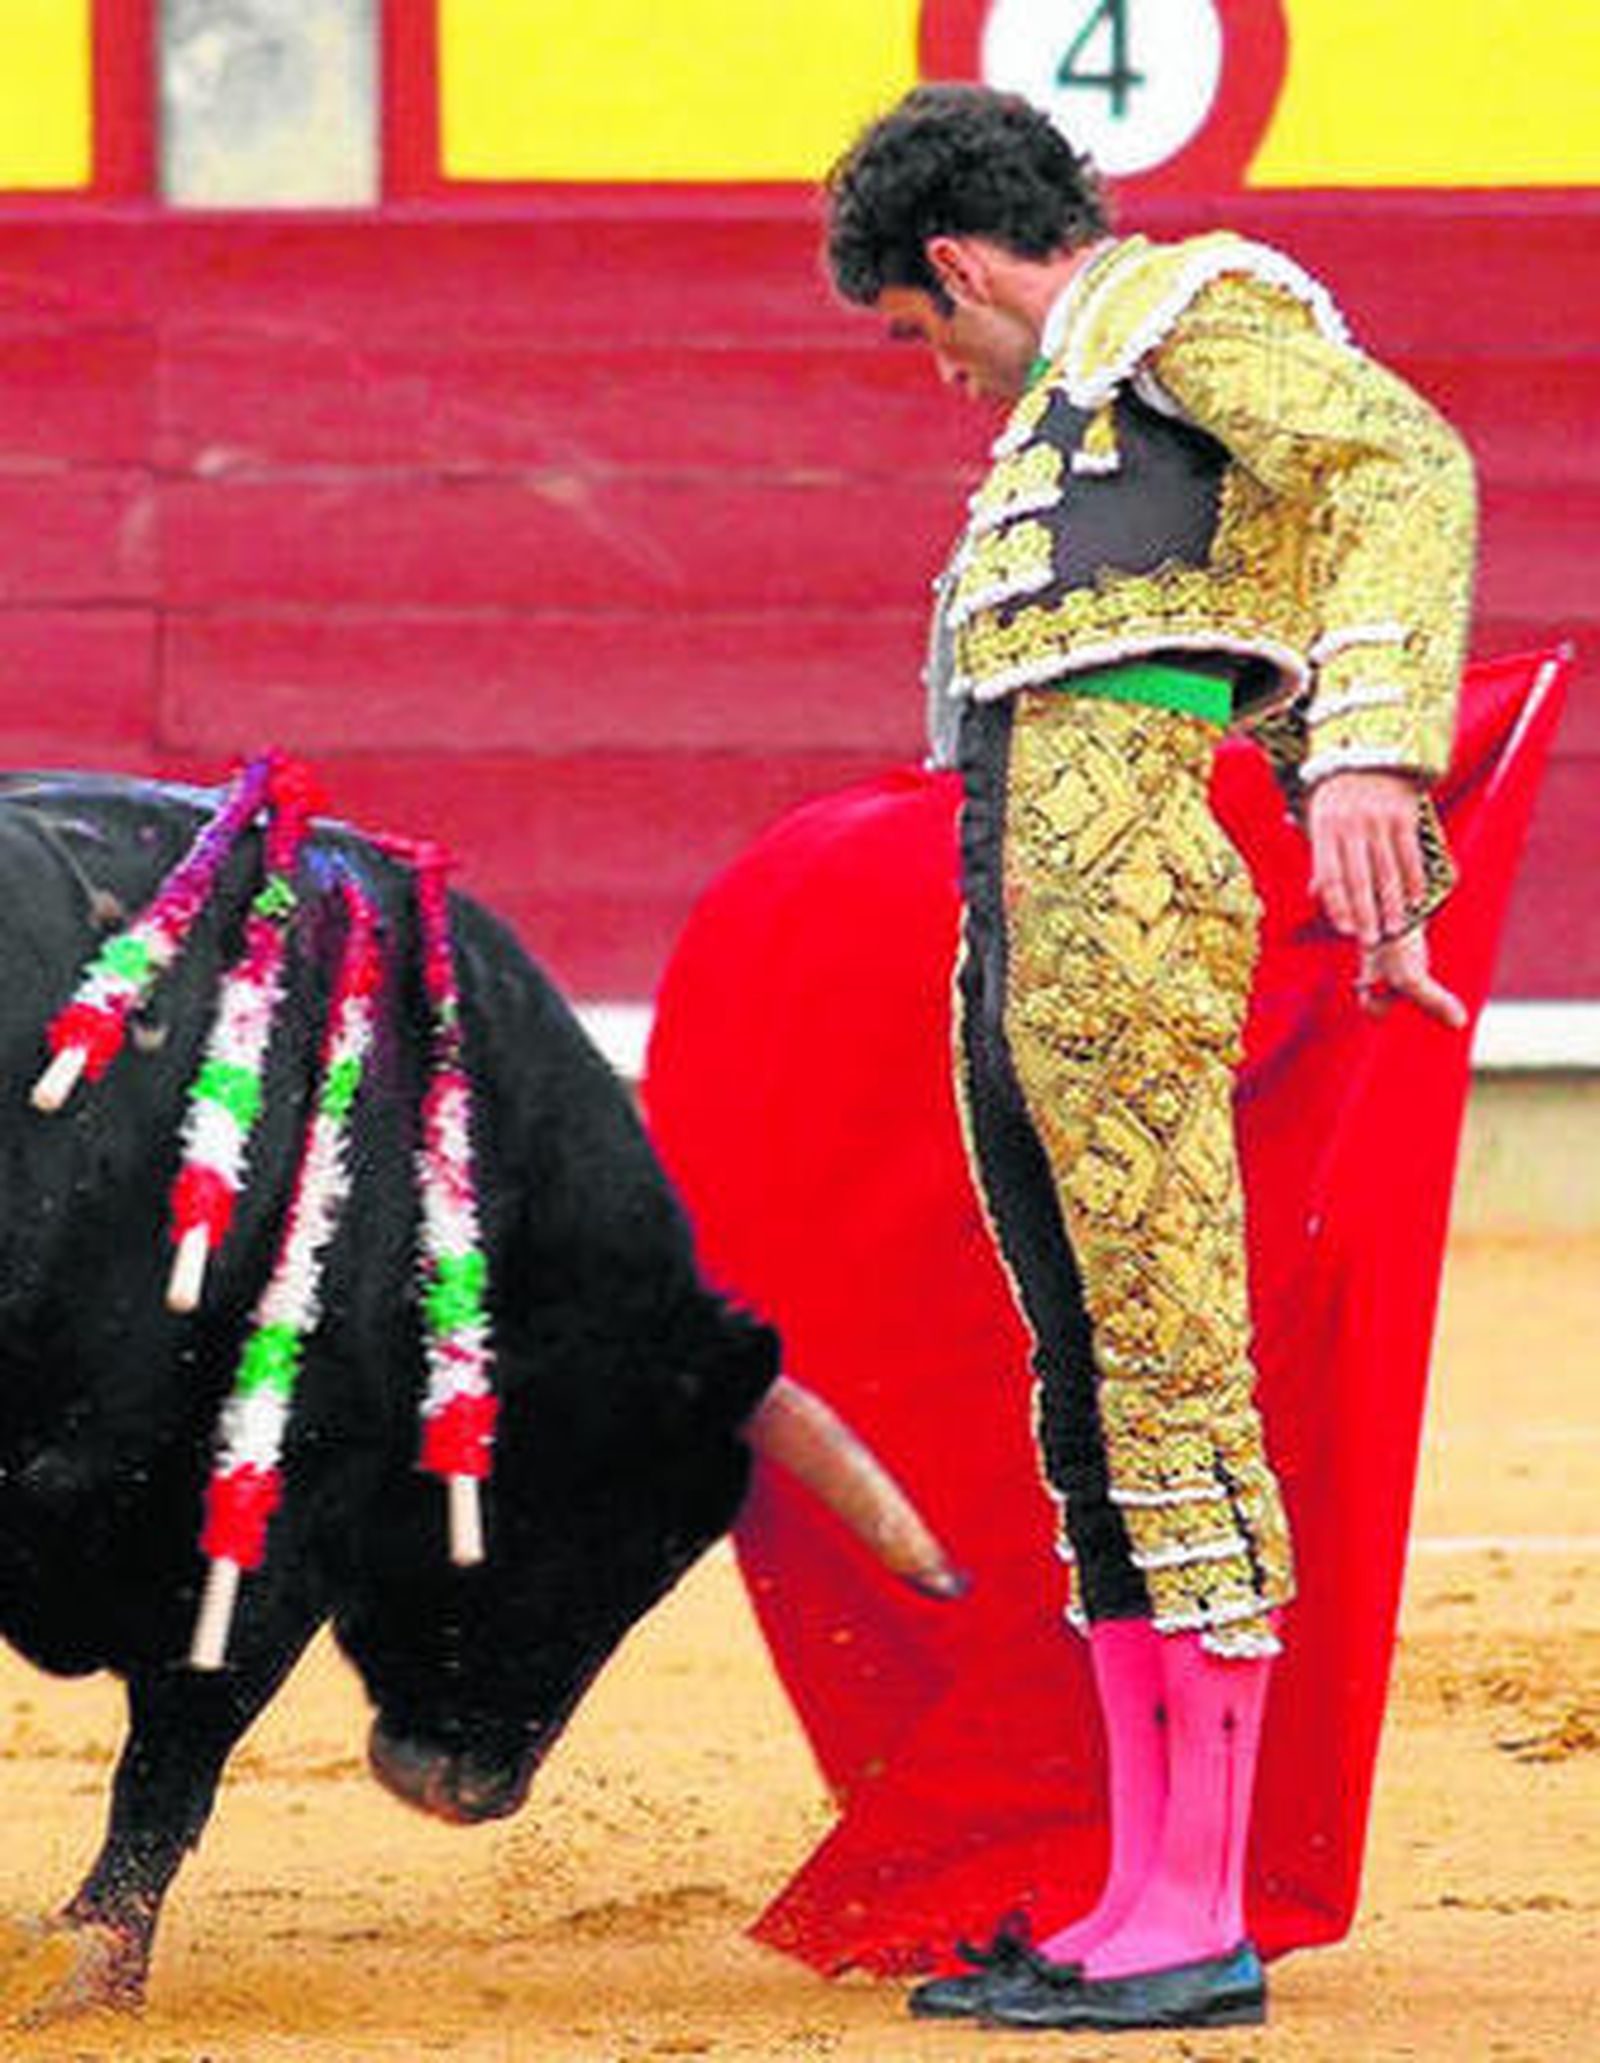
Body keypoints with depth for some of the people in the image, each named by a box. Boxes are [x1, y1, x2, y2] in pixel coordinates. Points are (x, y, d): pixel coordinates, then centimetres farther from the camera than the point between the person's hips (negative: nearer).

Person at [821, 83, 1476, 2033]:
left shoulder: (1196, 305, 1)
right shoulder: (1072, 402, 30)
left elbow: (1407, 469, -16)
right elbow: (1304, 669, 36)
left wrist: (1364, 765, -29)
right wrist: (1390, 900, 31)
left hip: (1119, 884, -10)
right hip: (1009, 940, 10)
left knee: (1172, 1386, -10)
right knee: (1092, 1411, 10)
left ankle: (1201, 1924, -10)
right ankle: (1138, 1904, 14)